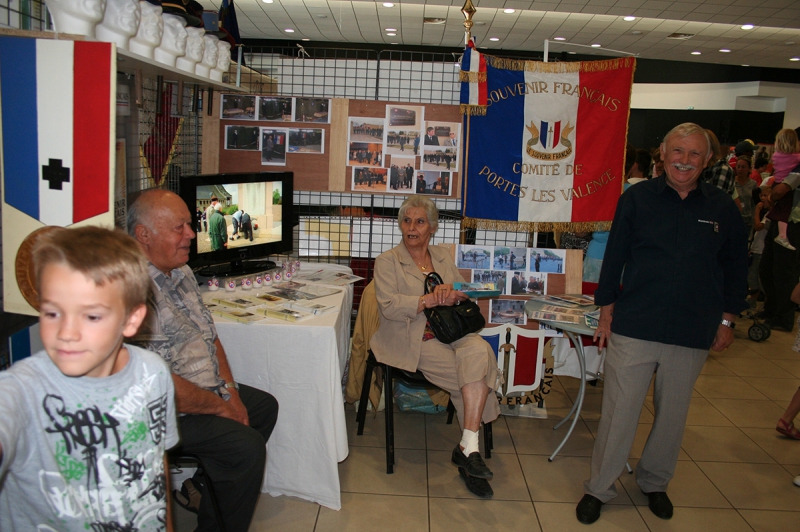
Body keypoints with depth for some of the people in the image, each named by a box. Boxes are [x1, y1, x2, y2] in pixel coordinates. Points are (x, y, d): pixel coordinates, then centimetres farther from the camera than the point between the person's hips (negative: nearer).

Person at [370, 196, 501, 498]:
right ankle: (470, 450, -11)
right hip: (413, 341, -4)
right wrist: (431, 300, -19)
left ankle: (468, 448, -25)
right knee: (476, 374, -25)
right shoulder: (387, 261, 4)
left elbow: (467, 293, 14)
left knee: (479, 351, -29)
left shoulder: (443, 257, 20)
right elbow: (389, 306, -9)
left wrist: (454, 294, -10)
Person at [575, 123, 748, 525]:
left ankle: (655, 483, 37)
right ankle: (599, 488, 20)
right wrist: (606, 311, 1)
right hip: (634, 327, -2)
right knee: (619, 412, 3)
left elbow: (735, 267, 11)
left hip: (693, 335, 2)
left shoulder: (723, 208, 3)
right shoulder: (637, 198, -1)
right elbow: (614, 256, 2)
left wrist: (727, 319, 9)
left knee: (672, 414, 16)